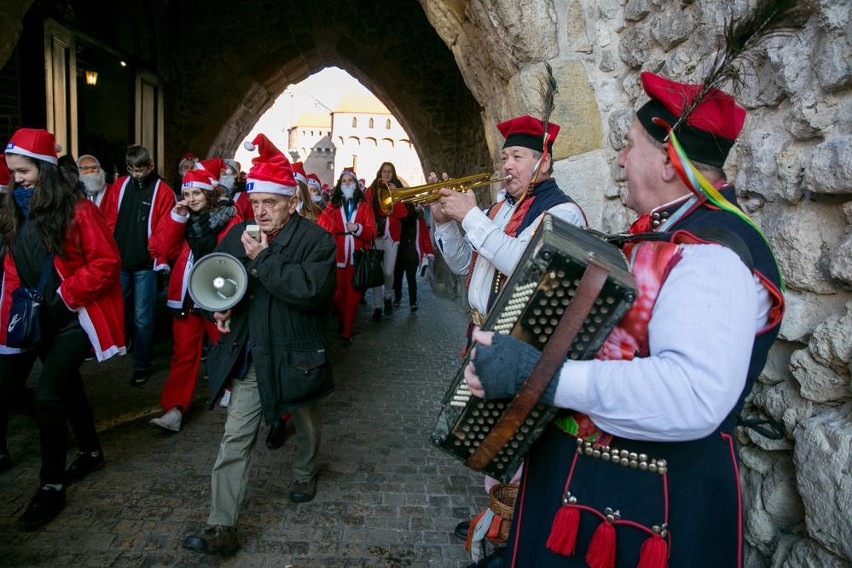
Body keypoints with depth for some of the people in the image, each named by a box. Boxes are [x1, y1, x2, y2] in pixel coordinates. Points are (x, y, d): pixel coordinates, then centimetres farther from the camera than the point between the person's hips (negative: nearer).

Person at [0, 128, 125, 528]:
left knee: (47, 394, -11)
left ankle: (51, 486, 5)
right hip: (36, 318, 7)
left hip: (73, 317, -7)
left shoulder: (78, 210, -14)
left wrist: (65, 295, -18)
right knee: (66, 386, 18)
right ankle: (90, 452, 39)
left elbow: (106, 262, -16)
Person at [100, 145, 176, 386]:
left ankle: (142, 366, 12)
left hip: (145, 264, -4)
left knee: (142, 318, 1)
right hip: (119, 261, 4)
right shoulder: (118, 186, 9)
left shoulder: (163, 191, -2)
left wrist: (154, 251, -17)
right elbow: (107, 220, 8)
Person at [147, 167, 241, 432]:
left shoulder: (229, 219, -6)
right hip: (185, 296, 4)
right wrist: (176, 218, -7)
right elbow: (168, 250, 1)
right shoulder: (183, 218, 11)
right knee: (183, 353, 5)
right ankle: (174, 409, 7)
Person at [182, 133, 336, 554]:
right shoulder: (239, 234, 2)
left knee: (306, 425, 22)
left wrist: (263, 259, -26)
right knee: (235, 438, 2)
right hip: (250, 357, 3)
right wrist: (218, 306, -2)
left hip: (296, 356, -3)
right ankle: (222, 528, 11)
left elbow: (312, 290, -30)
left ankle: (304, 474, 52)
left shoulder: (316, 240, -14)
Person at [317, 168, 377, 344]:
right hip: (337, 257, 1)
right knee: (337, 295, 2)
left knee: (352, 296, 0)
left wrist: (358, 229, -15)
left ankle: (347, 332, 9)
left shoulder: (364, 206, 8)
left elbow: (371, 234, 1)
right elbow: (322, 231, 1)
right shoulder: (332, 205, 10)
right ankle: (344, 320, 30)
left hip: (356, 258, 0)